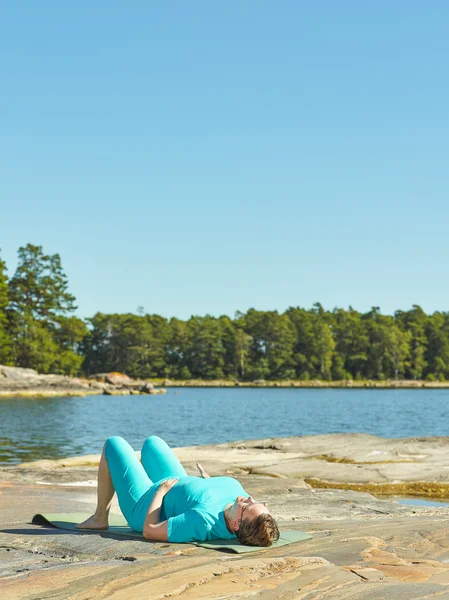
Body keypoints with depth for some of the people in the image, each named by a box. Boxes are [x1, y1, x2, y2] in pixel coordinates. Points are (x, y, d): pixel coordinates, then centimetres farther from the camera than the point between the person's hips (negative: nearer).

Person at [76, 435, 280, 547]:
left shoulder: (203, 520, -50)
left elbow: (149, 530, -37)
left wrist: (159, 490, -26)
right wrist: (209, 480, 10)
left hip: (144, 504, -6)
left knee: (113, 444, 9)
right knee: (151, 442, 29)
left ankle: (100, 517, 25)